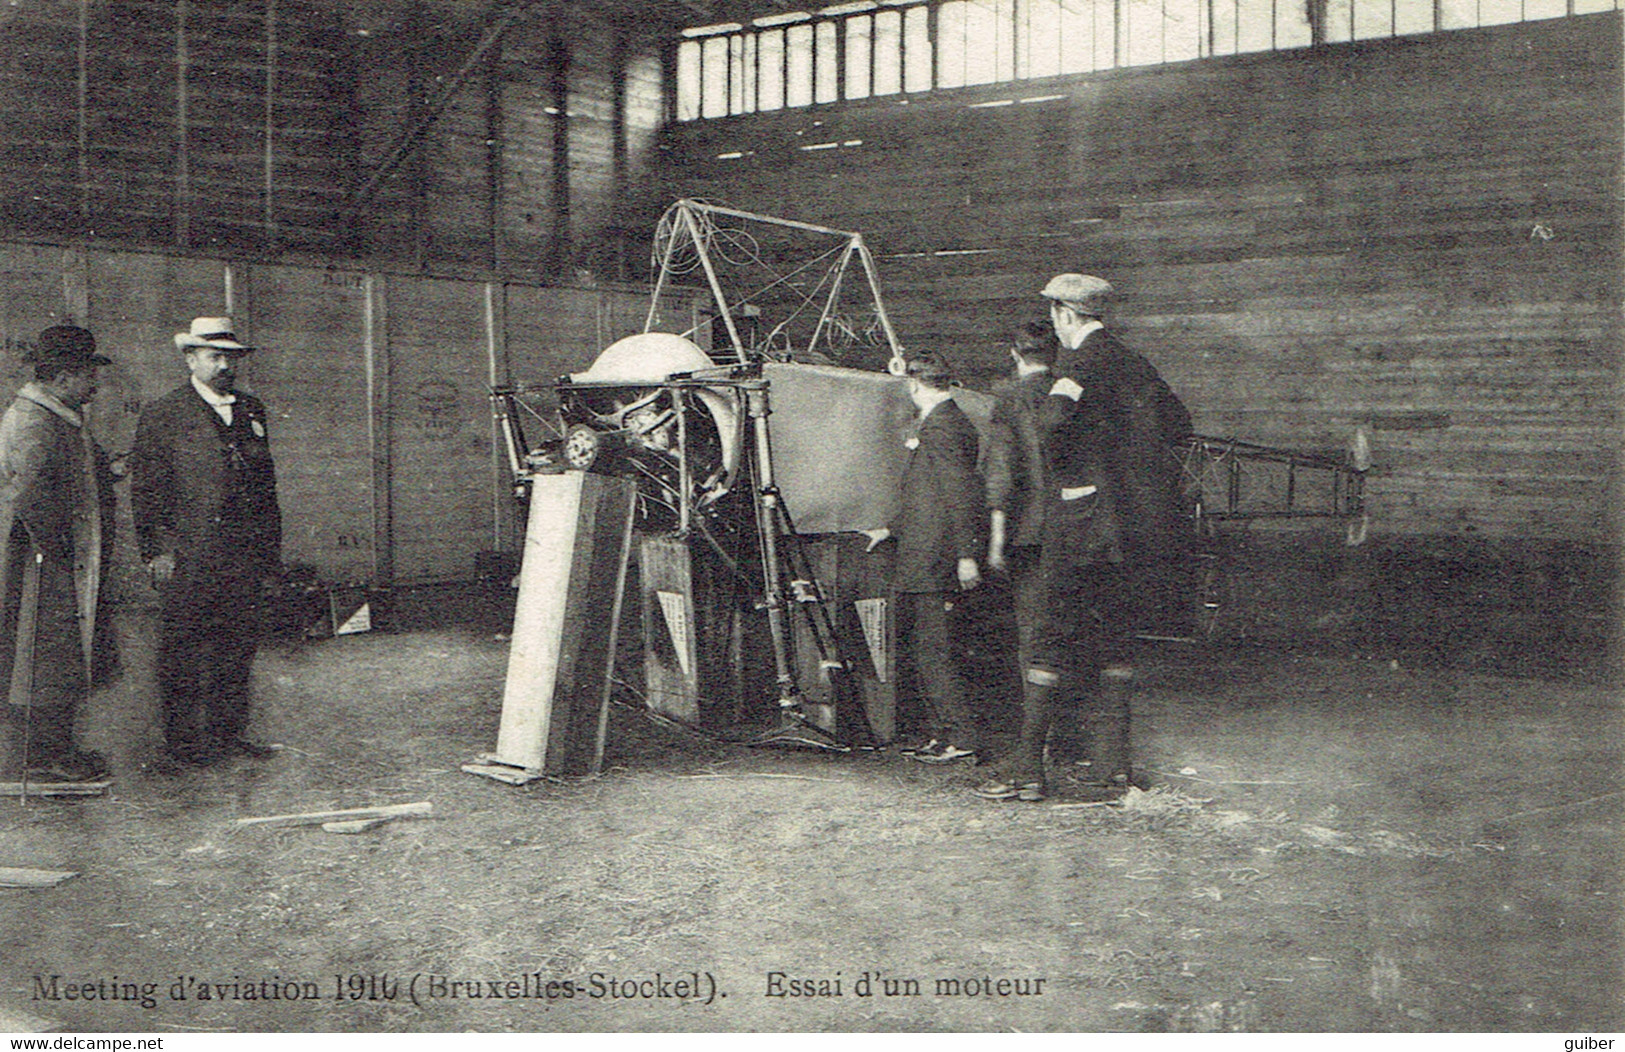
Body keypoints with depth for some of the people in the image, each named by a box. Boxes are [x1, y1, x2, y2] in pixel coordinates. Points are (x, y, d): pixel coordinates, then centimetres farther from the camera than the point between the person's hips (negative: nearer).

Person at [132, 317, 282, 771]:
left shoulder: (252, 411, 15)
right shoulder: (162, 417, -1)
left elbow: (266, 488, 18)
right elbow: (145, 490, -3)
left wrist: (270, 551, 15)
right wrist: (157, 550, -11)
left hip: (243, 558, 5)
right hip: (185, 561, -5)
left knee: (237, 648, 9)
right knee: (180, 656, -1)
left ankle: (228, 736, 19)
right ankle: (180, 746, 6)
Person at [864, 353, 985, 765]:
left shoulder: (941, 426, -13)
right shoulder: (949, 422, 19)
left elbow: (961, 495, -21)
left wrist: (966, 555, -24)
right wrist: (890, 530, 35)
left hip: (930, 561, -10)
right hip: (923, 563, 10)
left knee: (932, 649, -7)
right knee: (918, 641, 14)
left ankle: (961, 738, -4)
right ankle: (945, 735, 19)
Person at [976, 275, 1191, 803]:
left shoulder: (1079, 362, -10)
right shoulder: (1135, 364, 13)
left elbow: (1053, 418, -28)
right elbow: (1179, 426, 22)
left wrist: (1061, 465, -10)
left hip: (1086, 516, -7)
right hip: (1141, 517, 7)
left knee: (1055, 636, -2)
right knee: (1111, 638, 12)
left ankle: (1027, 765, 2)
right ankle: (1111, 764, 12)